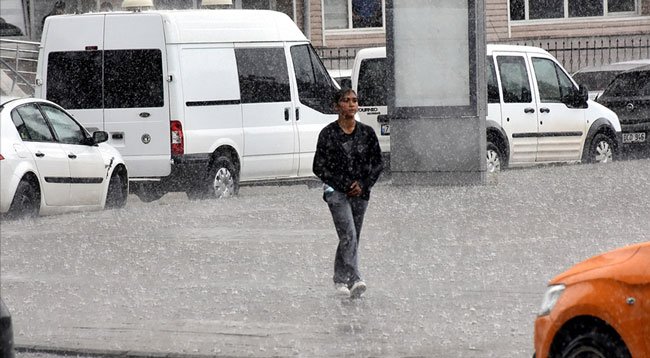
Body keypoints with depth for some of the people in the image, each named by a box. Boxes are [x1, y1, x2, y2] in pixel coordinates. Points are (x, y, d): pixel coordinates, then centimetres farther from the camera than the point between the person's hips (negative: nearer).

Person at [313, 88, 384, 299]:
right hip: (336, 190, -4)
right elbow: (319, 167, -3)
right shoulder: (328, 133, -3)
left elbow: (377, 164, 10)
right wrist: (344, 185, -10)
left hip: (360, 192, 4)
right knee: (348, 234, -18)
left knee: (352, 237, 8)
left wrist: (363, 185, -6)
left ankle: (340, 279, 22)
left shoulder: (367, 133, 6)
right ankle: (354, 280, -26)